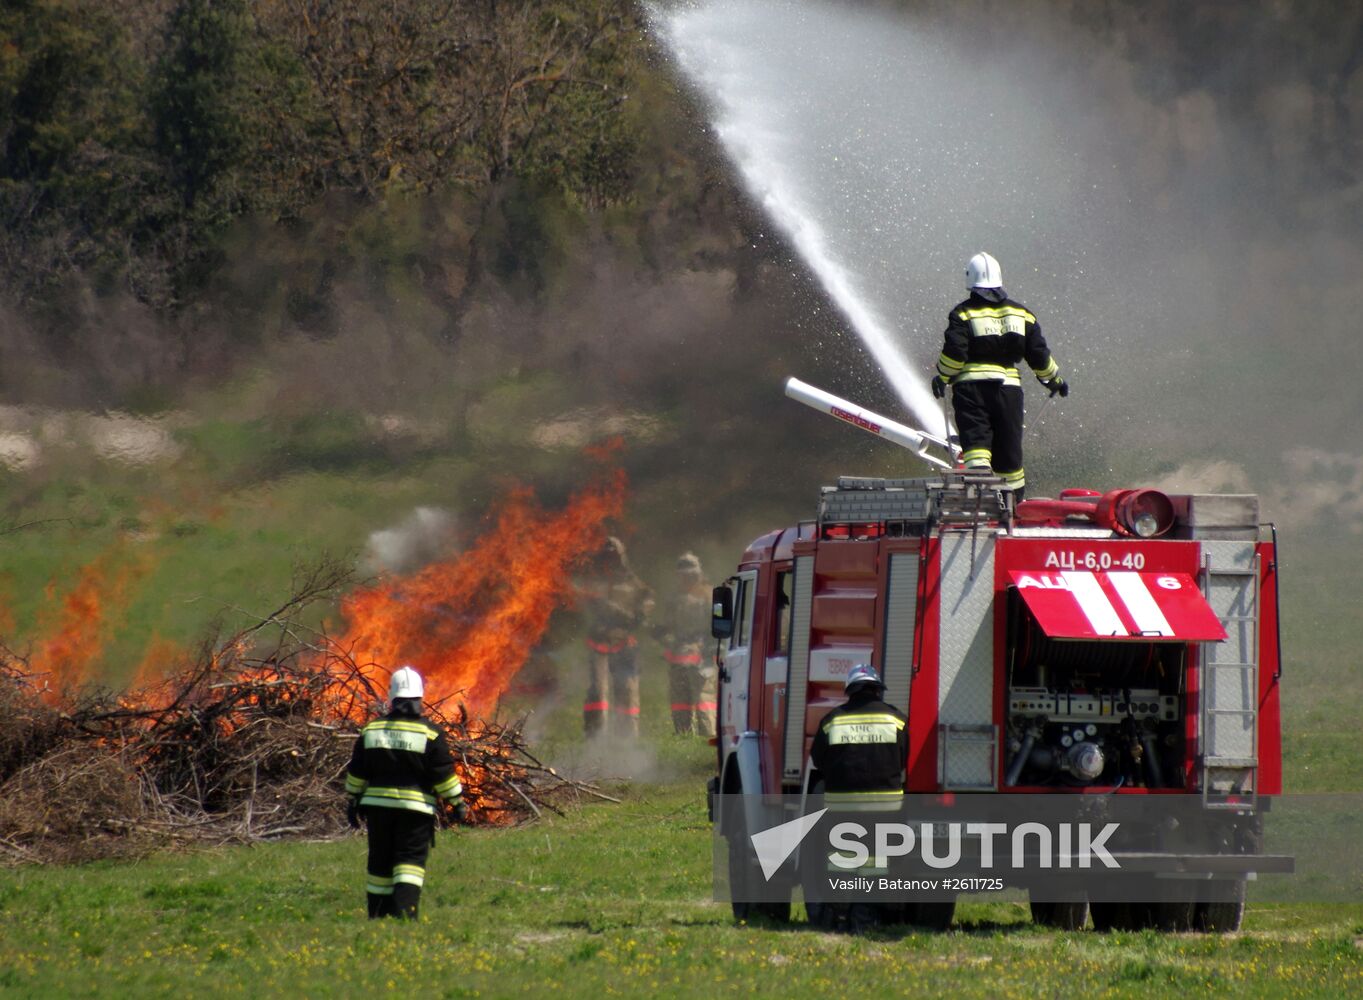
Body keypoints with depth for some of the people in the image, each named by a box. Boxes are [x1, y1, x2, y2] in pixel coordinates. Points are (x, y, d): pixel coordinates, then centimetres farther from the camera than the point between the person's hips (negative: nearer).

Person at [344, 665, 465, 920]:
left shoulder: (372, 730, 5)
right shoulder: (429, 734, -6)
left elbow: (357, 772, 10)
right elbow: (444, 774, -6)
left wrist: (353, 802, 19)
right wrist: (457, 803, 3)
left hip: (377, 804, 3)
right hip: (415, 807, -3)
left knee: (380, 862, 12)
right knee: (410, 861, -3)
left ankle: (378, 916, 18)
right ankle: (404, 909, -22)